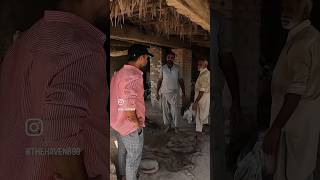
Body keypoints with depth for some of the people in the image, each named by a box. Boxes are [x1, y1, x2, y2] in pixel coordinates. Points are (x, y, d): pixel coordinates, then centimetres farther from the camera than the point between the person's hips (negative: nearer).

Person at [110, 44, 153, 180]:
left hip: (118, 122, 10)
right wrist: (136, 123, -20)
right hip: (130, 126, -9)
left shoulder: (119, 73, 5)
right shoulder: (134, 77, -26)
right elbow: (128, 106, -34)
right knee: (134, 157, 10)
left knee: (122, 151, 26)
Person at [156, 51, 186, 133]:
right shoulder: (163, 68, 0)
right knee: (165, 111, 7)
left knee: (175, 111, 0)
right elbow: (160, 81, 6)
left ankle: (175, 126, 17)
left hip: (174, 93, -1)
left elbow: (181, 81, 2)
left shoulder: (177, 68, -2)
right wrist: (157, 92, 2)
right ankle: (167, 125, 21)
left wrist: (184, 94, 0)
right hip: (164, 93, 1)